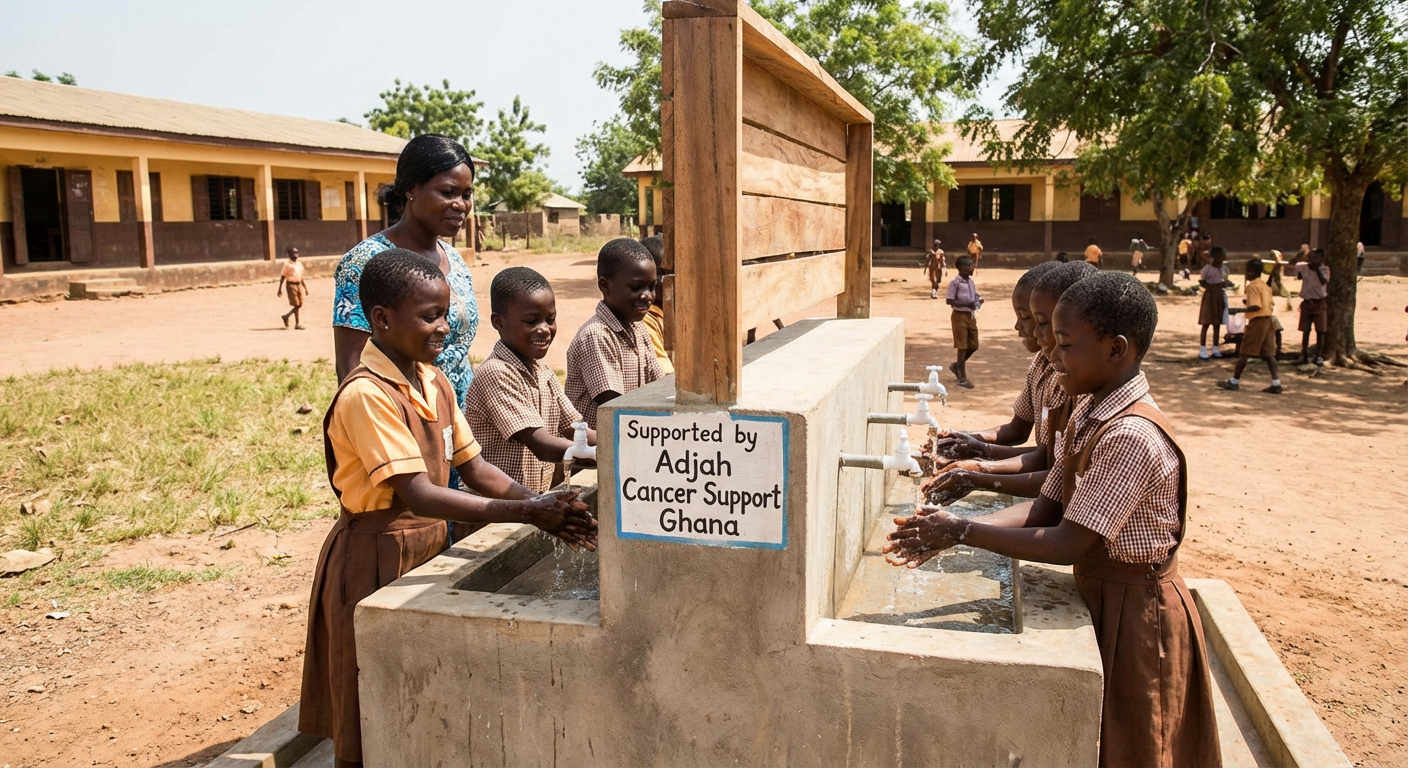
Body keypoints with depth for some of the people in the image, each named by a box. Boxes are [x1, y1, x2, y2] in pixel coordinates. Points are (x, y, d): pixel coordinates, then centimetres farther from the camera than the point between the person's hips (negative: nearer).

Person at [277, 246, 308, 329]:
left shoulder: (299, 264, 12)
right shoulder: (287, 264, -7)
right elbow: (282, 277, -6)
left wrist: (305, 287, 19)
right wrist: (280, 289, -9)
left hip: (299, 284, 7)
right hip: (291, 284, -7)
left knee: (300, 304, 6)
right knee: (296, 305, -6)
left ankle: (286, 316, 23)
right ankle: (297, 324, 4)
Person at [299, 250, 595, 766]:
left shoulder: (435, 381, 4)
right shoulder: (367, 395, -22)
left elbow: (474, 469, 3)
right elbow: (418, 495, -28)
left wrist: (547, 511, -11)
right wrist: (526, 512, -31)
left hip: (427, 549, 8)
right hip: (376, 560, -7)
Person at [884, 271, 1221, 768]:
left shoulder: (1131, 436, -28)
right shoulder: (1088, 413, 1)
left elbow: (1066, 544, -27)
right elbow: (1046, 507, -2)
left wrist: (963, 532, -22)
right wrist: (945, 535, -13)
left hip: (1135, 613, -8)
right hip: (1100, 595, 8)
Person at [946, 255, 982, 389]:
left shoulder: (971, 281, 9)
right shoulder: (955, 283, -13)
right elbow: (949, 301, -15)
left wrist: (978, 300, -2)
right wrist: (967, 304, -22)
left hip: (971, 315, 7)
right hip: (959, 316, -7)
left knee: (973, 345, 10)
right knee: (962, 347, -4)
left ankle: (956, 366, 32)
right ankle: (962, 378, 3)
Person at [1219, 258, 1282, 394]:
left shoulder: (1252, 286, -11)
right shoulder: (1265, 285, 16)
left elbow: (1256, 306, -20)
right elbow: (1271, 306, 16)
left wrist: (1239, 310, -19)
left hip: (1257, 321, -8)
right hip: (1268, 319, 8)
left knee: (1244, 352, -1)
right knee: (1269, 353, 5)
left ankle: (1234, 381, 4)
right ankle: (1276, 383, -1)